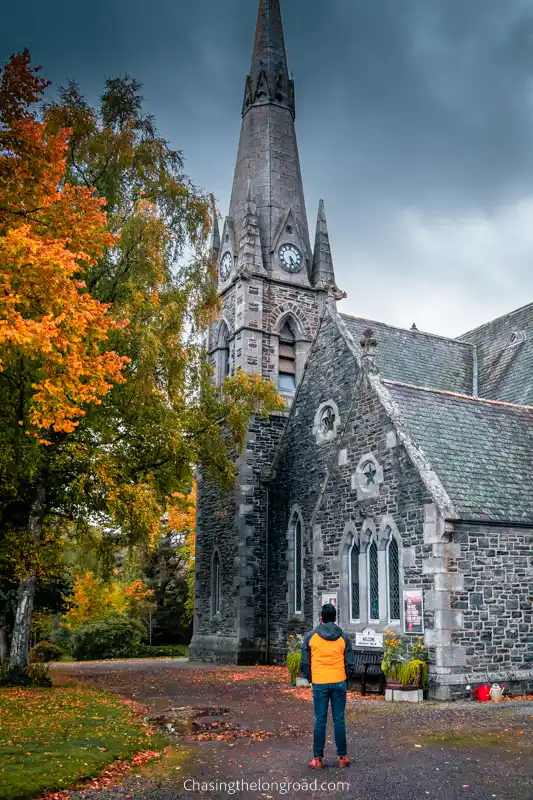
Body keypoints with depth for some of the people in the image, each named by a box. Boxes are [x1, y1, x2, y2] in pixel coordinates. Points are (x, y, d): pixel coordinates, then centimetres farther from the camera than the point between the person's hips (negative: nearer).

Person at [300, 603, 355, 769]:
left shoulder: (311, 637, -1)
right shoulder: (343, 637, 3)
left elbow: (305, 663, 1)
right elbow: (349, 663, 3)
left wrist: (310, 679, 16)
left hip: (319, 684, -1)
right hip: (339, 683, 1)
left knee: (320, 721, 5)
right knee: (339, 720, 7)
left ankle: (317, 758, 8)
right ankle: (342, 756, 12)